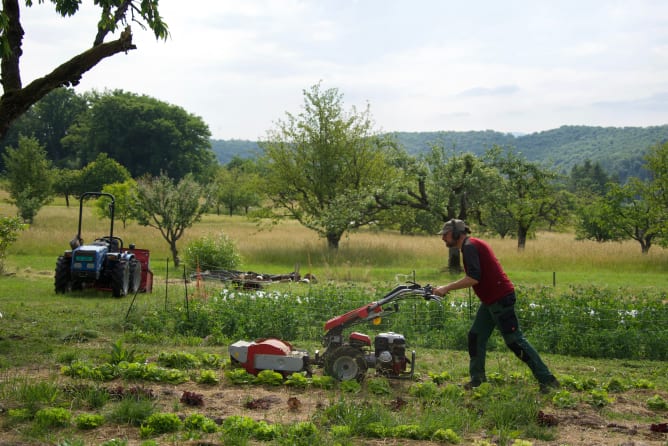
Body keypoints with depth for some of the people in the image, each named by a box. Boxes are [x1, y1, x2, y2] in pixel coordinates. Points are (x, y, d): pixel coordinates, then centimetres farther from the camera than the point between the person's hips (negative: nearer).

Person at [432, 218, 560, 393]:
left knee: (515, 341, -8)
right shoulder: (473, 245, 18)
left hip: (500, 300, -11)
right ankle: (477, 379, 16)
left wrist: (447, 288, -19)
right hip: (491, 300, 11)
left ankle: (547, 380, -4)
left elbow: (473, 278, -25)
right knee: (476, 336, 11)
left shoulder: (469, 246, -14)